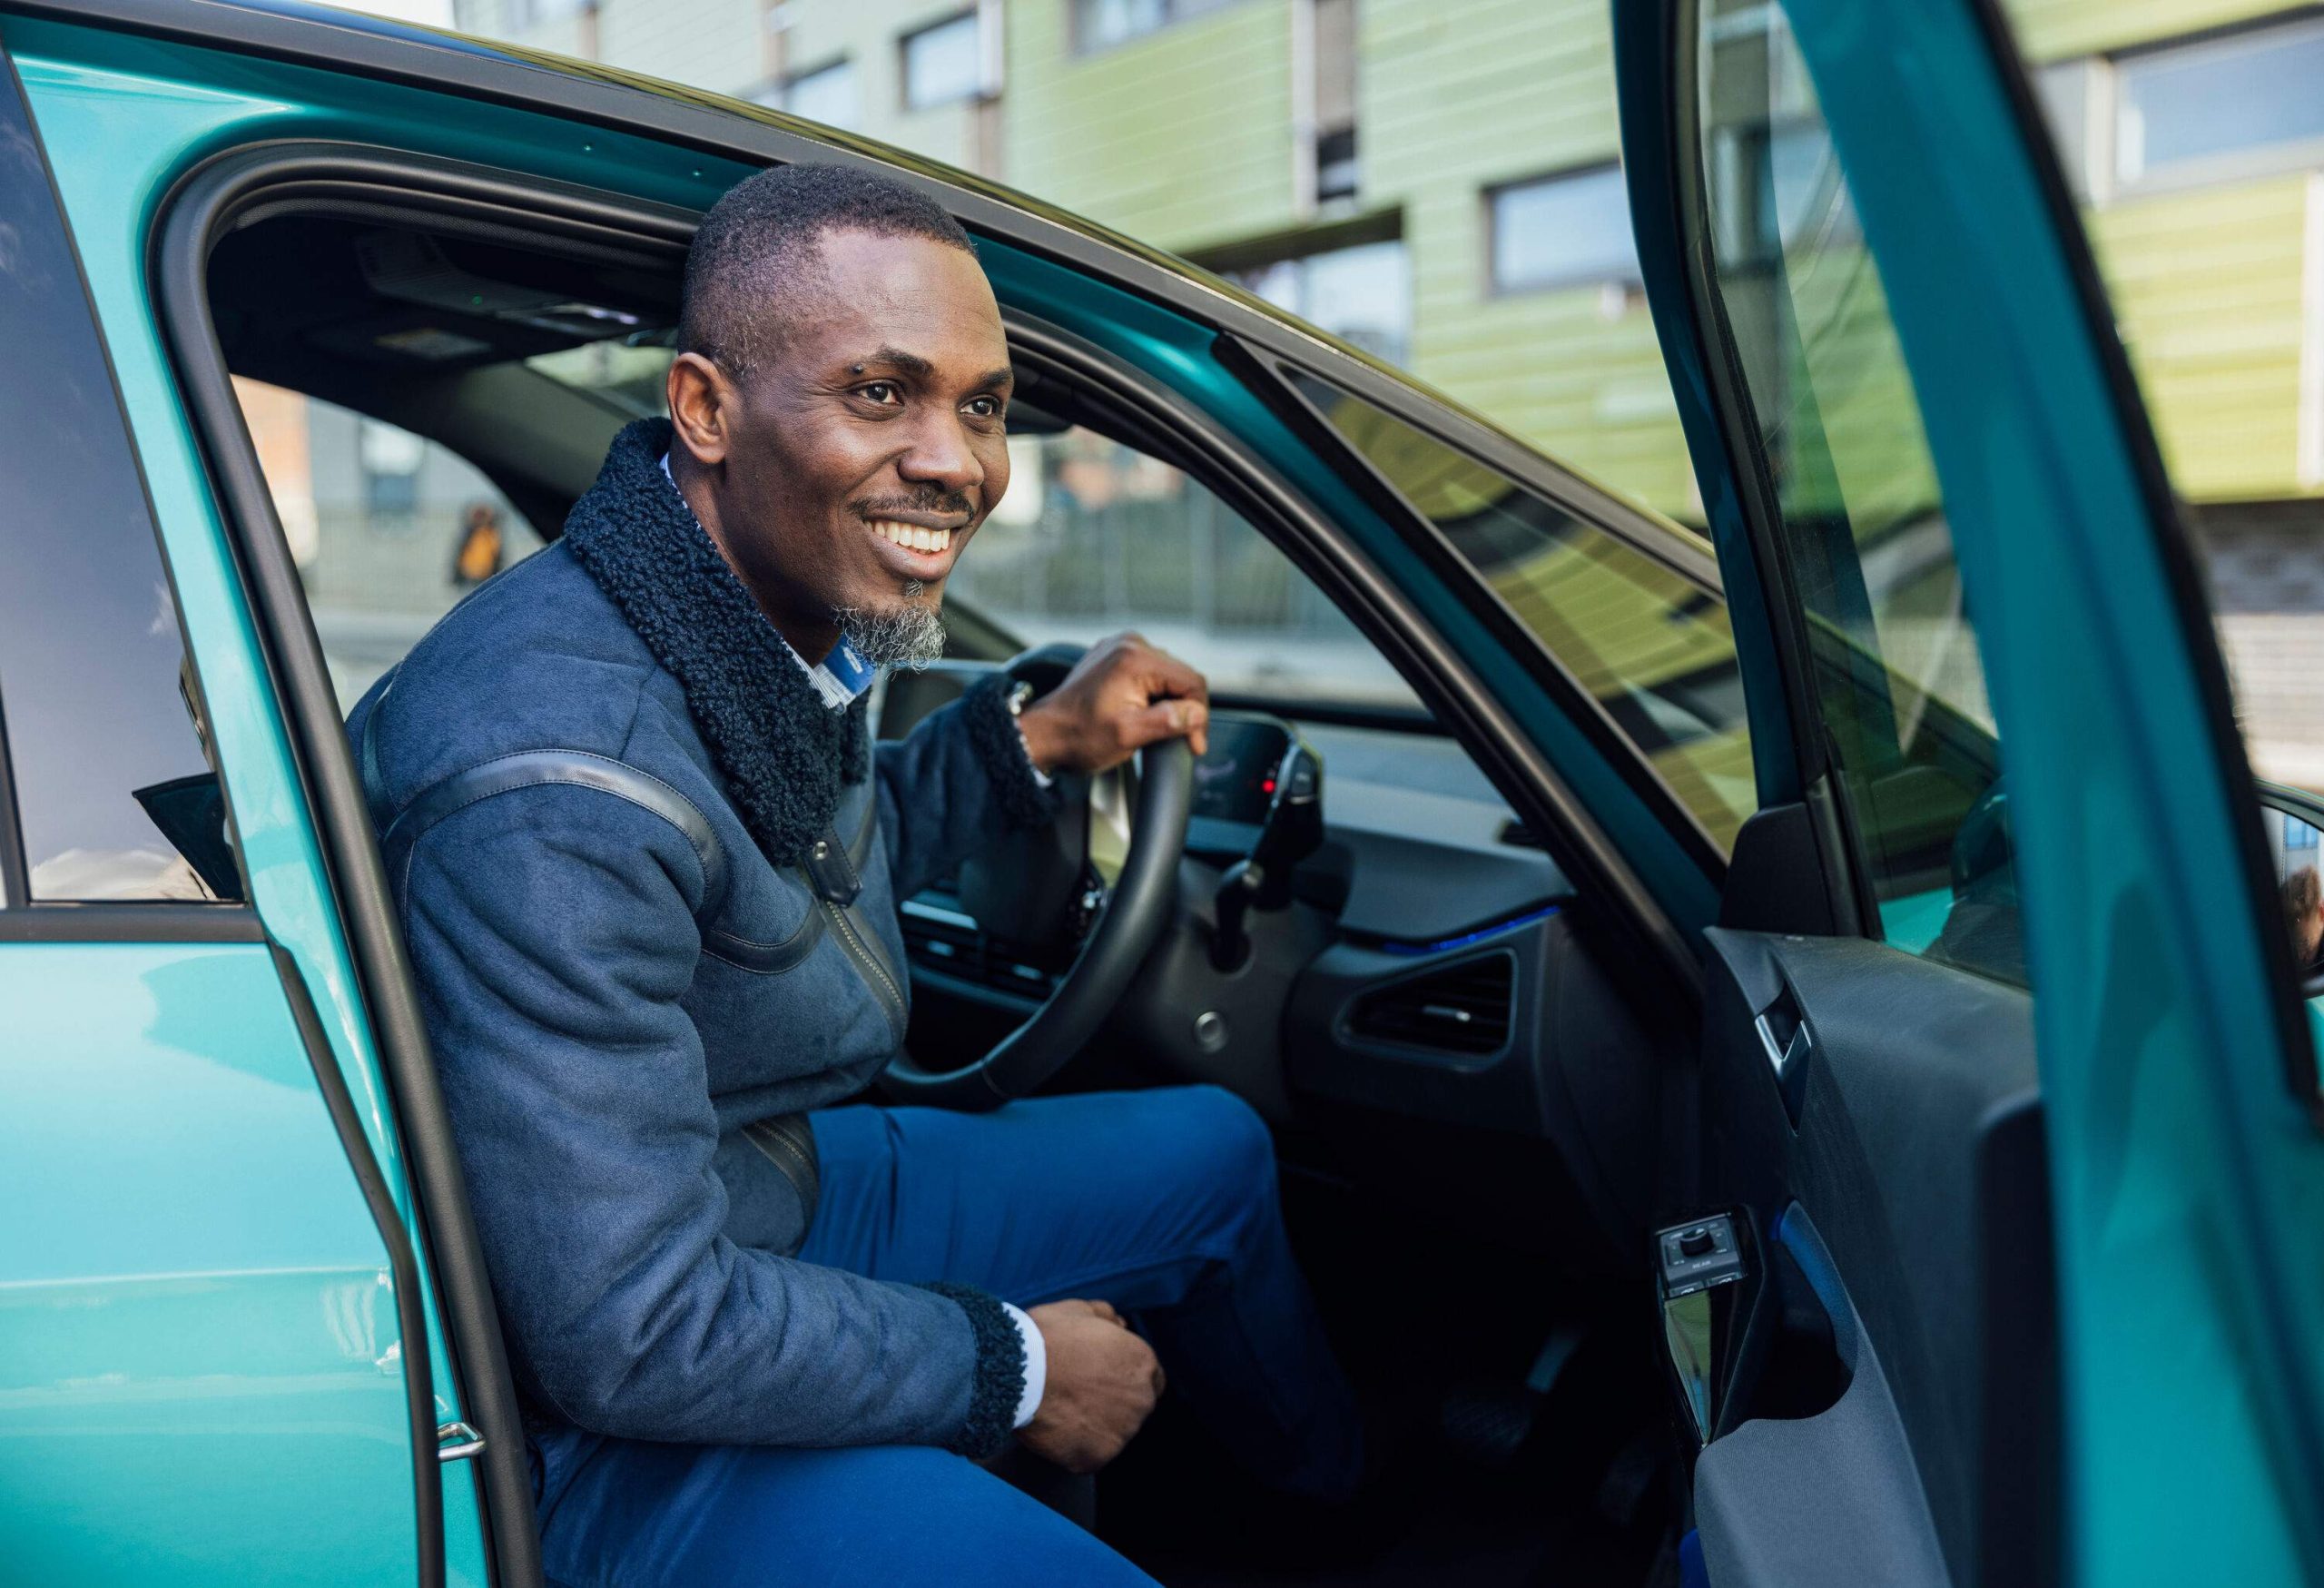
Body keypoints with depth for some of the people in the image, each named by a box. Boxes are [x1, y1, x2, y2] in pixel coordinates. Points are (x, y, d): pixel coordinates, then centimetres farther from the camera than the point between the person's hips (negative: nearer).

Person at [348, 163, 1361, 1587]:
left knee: (1217, 1150, 19)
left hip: (786, 1190, 9)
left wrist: (1036, 739, 4)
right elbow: (630, 1333, -32)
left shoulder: (790, 610, -5)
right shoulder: (562, 783, -35)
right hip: (606, 1418, -9)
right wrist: (1012, 1369, -19)